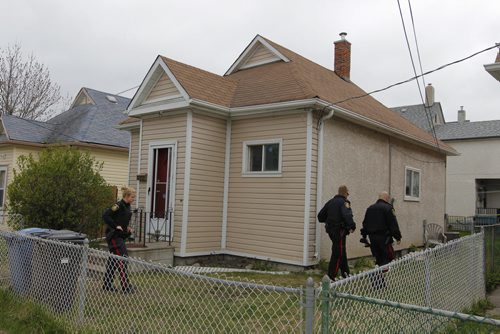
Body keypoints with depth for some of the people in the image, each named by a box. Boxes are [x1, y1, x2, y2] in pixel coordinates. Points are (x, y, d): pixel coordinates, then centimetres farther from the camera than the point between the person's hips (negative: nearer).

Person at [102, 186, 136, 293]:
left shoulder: (127, 206, 11)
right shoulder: (119, 205, -17)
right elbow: (105, 215, -24)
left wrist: (127, 228, 9)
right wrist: (116, 226, -22)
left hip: (120, 236, 9)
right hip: (114, 236, -9)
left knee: (113, 260, 14)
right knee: (122, 258, -10)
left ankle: (107, 285, 23)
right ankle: (125, 286, -6)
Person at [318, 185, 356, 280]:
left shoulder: (330, 202, 11)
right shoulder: (344, 202, -12)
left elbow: (320, 216, 13)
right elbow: (347, 215, -30)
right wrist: (352, 226, -18)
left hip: (330, 230, 8)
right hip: (339, 231, -8)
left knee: (341, 252, 21)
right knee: (338, 254, -2)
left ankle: (345, 273, 31)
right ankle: (331, 277, 0)